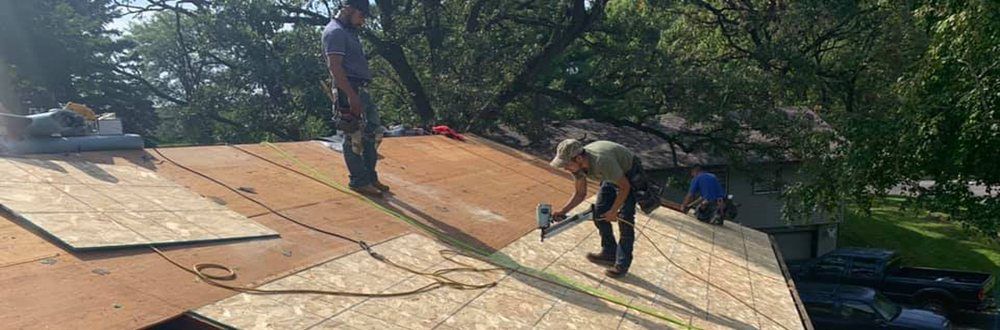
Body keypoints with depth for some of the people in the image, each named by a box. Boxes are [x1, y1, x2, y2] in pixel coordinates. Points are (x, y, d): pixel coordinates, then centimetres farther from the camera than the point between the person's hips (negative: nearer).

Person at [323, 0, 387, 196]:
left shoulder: (348, 32, 19)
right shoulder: (335, 32, -12)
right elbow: (335, 68, -21)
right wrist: (351, 95, -25)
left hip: (361, 90, 10)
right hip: (349, 91, -10)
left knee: (373, 132, 13)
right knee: (354, 137, -2)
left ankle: (371, 177, 23)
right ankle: (359, 181, 8)